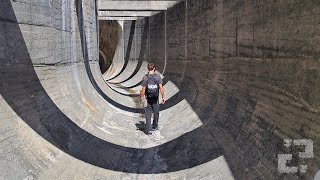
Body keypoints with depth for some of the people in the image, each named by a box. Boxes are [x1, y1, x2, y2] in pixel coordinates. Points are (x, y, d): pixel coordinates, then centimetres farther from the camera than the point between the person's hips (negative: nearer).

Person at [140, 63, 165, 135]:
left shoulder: (145, 77, -12)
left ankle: (148, 130, 5)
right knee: (156, 113, 21)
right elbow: (161, 88, -12)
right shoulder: (158, 77, -9)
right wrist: (163, 97, -4)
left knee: (148, 114, 7)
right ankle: (155, 126, 38)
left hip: (148, 99, -1)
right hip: (155, 99, 1)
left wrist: (141, 97, 2)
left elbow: (143, 89, -11)